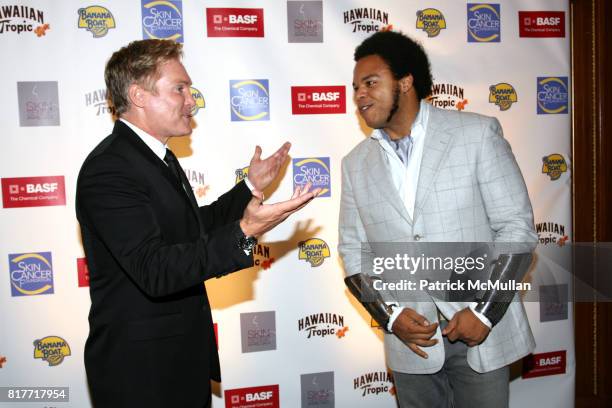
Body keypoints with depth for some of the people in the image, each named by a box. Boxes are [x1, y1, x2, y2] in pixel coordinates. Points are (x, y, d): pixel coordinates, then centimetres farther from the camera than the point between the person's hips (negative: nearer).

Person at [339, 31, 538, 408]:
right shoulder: (356, 164, 3)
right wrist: (390, 314, -7)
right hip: (411, 338, 3)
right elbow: (354, 253, 6)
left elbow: (518, 228, -6)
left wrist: (484, 311, -13)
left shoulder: (478, 134, -6)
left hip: (481, 332, -2)